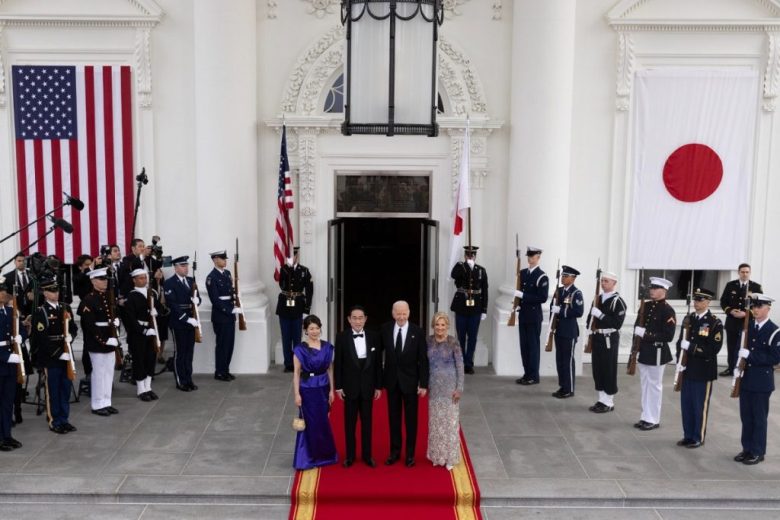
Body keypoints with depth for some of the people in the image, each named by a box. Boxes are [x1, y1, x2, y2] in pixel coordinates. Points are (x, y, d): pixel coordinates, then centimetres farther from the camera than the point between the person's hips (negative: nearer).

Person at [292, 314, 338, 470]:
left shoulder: (327, 347, 1)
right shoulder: (300, 349, -10)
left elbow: (330, 369, 6)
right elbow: (296, 373, -8)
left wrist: (331, 390, 5)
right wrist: (297, 394, -12)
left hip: (323, 389, 4)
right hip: (307, 390, -4)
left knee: (323, 422, 14)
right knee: (310, 423, 3)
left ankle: (324, 454, 31)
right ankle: (307, 457, 16)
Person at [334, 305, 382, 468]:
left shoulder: (373, 336, -2)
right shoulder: (342, 337, -6)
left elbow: (378, 363, 2)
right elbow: (338, 363, -3)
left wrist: (378, 386, 2)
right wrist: (338, 386, -5)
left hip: (368, 386, 1)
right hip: (350, 386, -1)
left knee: (367, 422, 10)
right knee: (350, 422, 9)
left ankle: (367, 455, 21)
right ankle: (350, 455, 20)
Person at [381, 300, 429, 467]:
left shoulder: (417, 332, -11)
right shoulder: (385, 329, -5)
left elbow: (423, 360, -8)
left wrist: (423, 384, -10)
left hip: (410, 381, -2)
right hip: (392, 380, 2)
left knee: (411, 419, 9)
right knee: (393, 418, 12)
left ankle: (410, 454, 21)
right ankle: (395, 451, 25)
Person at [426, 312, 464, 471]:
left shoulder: (453, 342, -12)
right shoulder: (429, 341, -1)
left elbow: (460, 366, -9)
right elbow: (426, 363, 7)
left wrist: (459, 388, -12)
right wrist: (425, 384, 7)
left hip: (449, 386, -4)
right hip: (434, 386, 4)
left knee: (450, 420, 3)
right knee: (435, 421, 11)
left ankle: (450, 457, 15)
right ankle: (437, 455, 24)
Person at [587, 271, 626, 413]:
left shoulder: (618, 301, -11)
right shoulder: (599, 298, 12)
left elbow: (618, 323, -19)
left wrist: (600, 315, -22)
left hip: (610, 339, -7)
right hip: (597, 337, 7)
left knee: (609, 370, 0)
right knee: (597, 369, 11)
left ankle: (609, 402, 9)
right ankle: (602, 400, 22)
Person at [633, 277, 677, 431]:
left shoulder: (667, 310, -13)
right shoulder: (646, 306, 9)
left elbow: (668, 336, -19)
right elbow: (638, 325, 19)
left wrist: (647, 335, -23)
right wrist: (637, 331, -1)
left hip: (657, 353, -7)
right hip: (643, 351, 7)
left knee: (654, 386, 2)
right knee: (645, 385, 13)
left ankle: (653, 420, 11)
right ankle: (646, 417, 22)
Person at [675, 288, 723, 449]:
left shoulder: (715, 323, -9)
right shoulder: (688, 319, 8)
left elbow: (714, 349, -16)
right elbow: (681, 342, 11)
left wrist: (691, 347, -21)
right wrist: (680, 362, -2)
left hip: (703, 371, -5)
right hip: (687, 369, 5)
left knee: (700, 406, 4)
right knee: (686, 404, 11)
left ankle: (698, 437, 16)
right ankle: (688, 435, 23)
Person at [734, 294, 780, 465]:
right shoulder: (747, 327, 8)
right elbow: (740, 348, 14)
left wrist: (750, 355, -21)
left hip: (762, 382, -5)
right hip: (745, 379, 5)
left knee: (759, 417, 4)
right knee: (745, 416, 12)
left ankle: (757, 452, 14)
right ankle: (747, 448, 23)